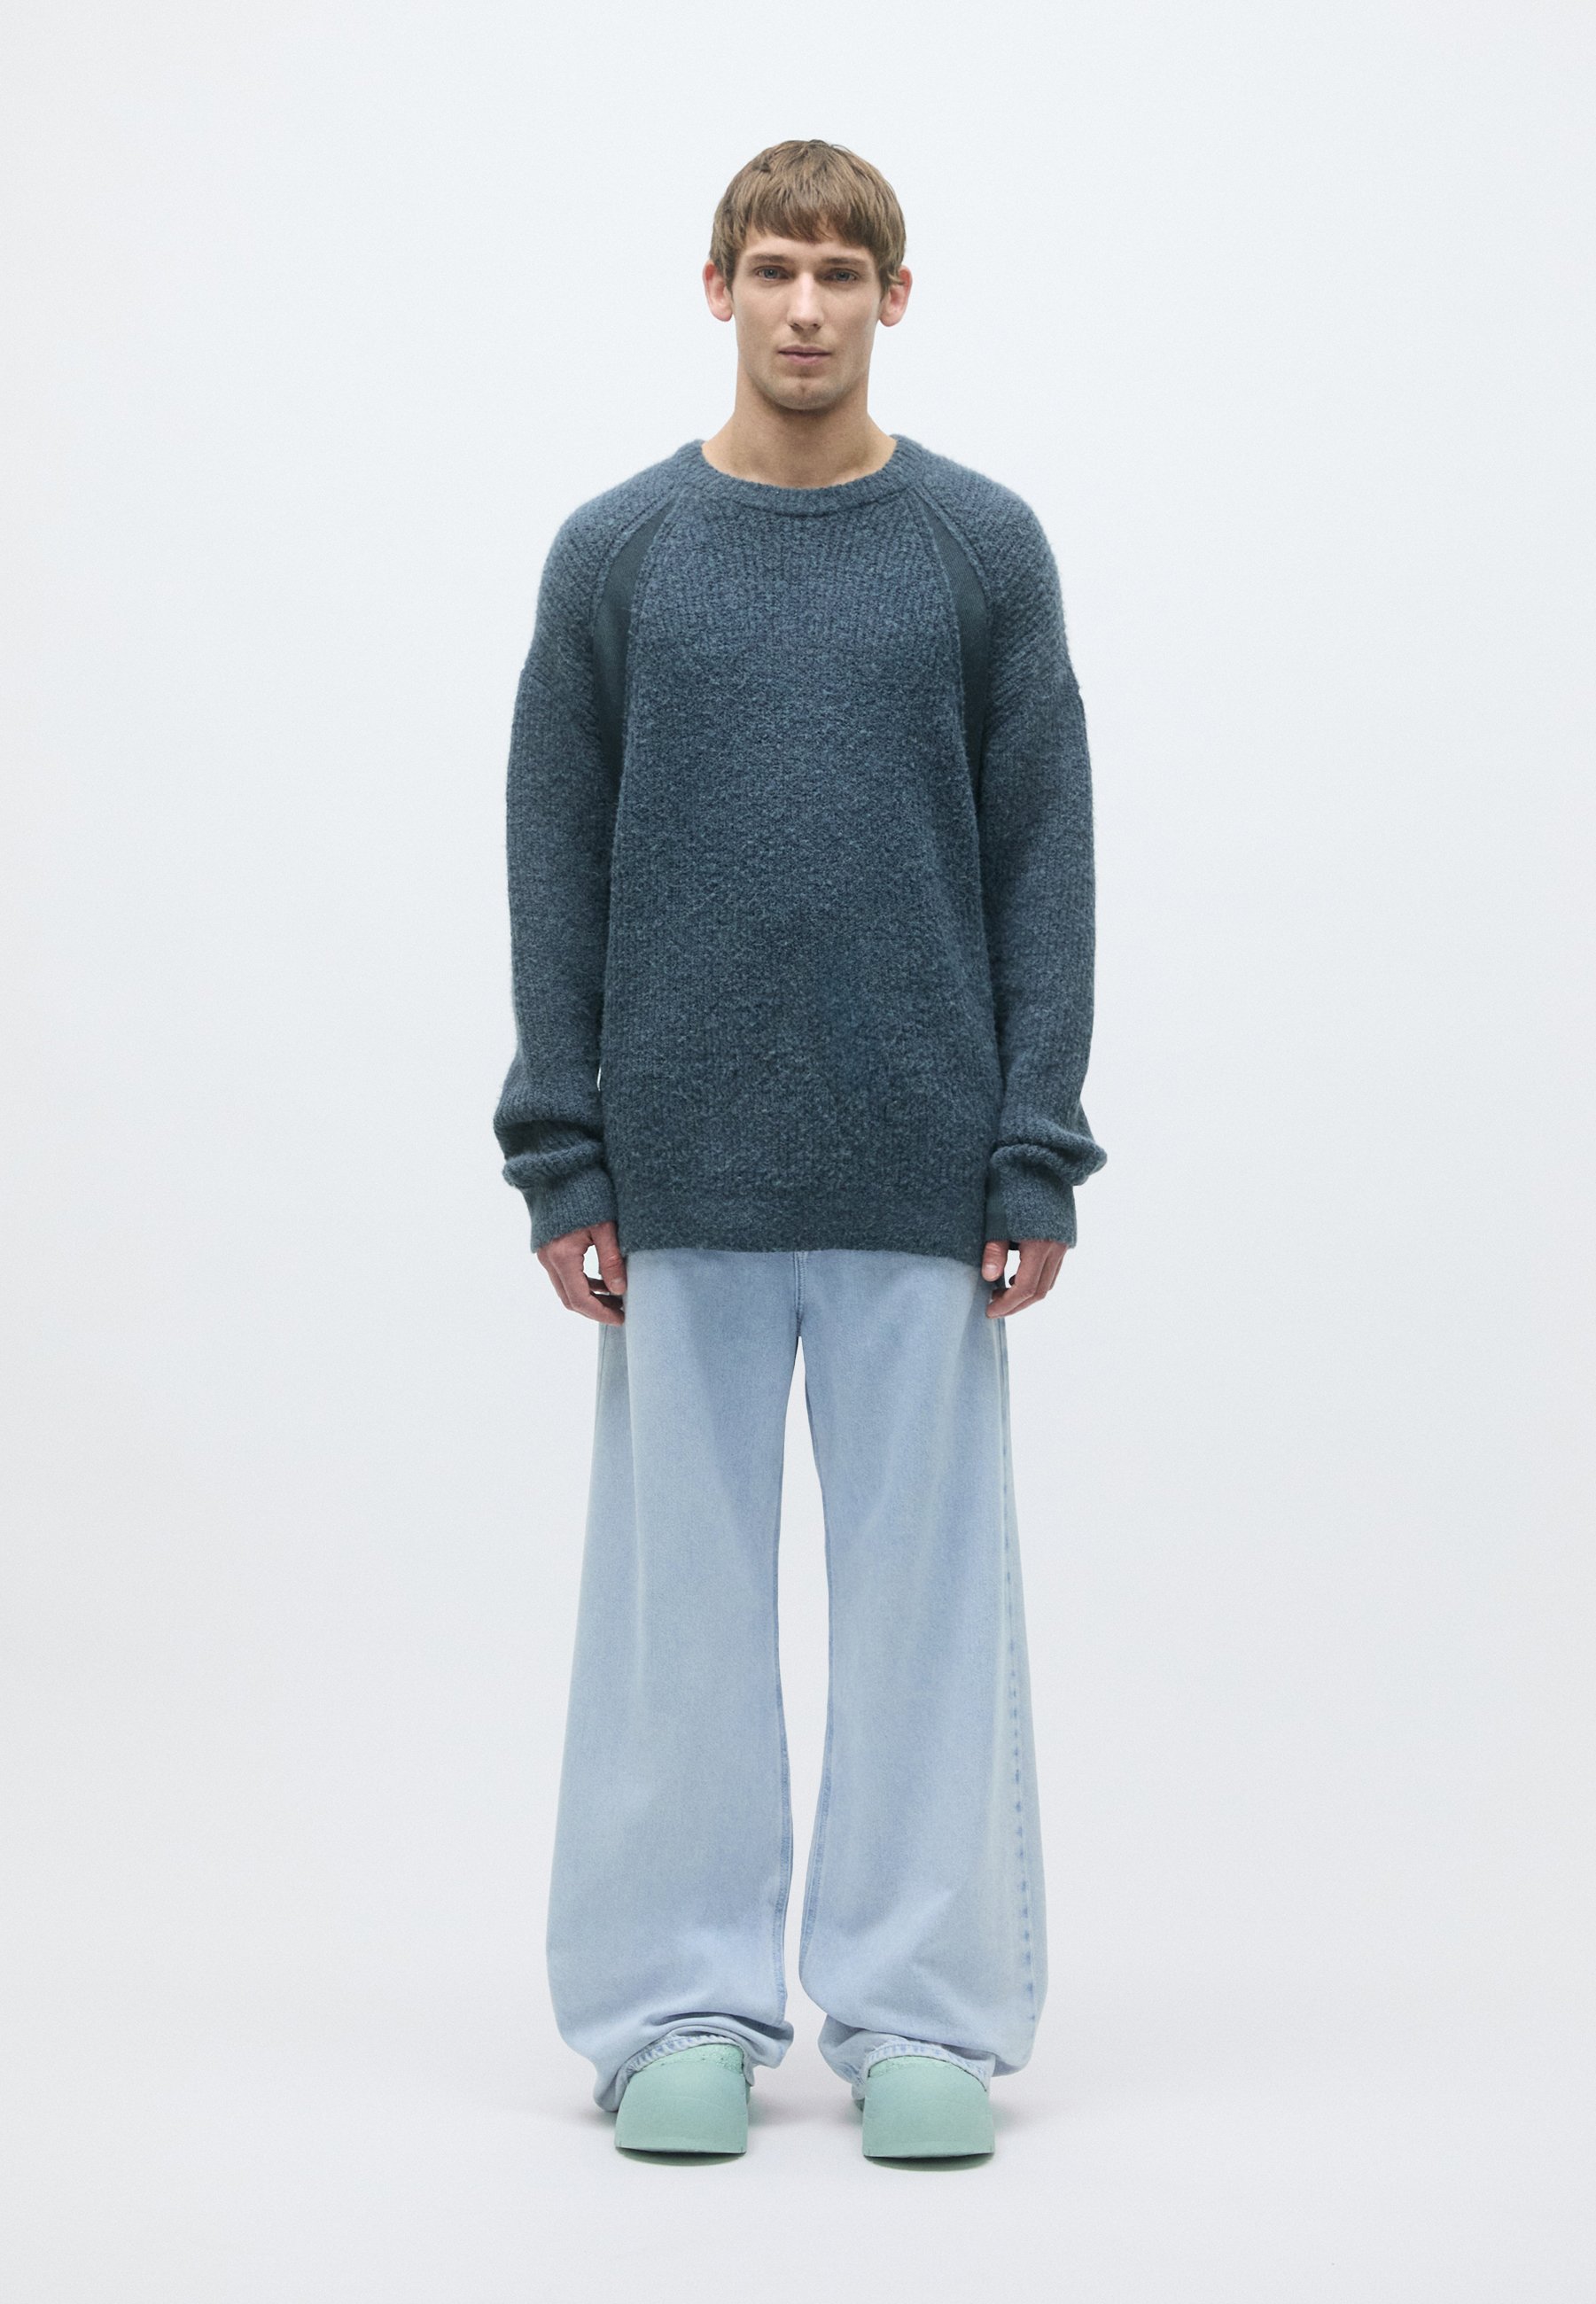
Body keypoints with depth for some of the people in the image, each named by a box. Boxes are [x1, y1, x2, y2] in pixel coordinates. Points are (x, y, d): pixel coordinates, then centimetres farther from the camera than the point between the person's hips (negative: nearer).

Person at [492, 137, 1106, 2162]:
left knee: (926, 1586, 4)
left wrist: (1040, 1156, -4)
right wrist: (560, 1159, -2)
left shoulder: (985, 551, 4)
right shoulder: (615, 555, 5)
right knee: (680, 1592, 5)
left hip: (924, 1177, 0)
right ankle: (682, 2010, 15)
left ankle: (921, 2011, 14)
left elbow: (1045, 861, 3)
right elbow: (556, 869, 5)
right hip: (683, 1179, 0)